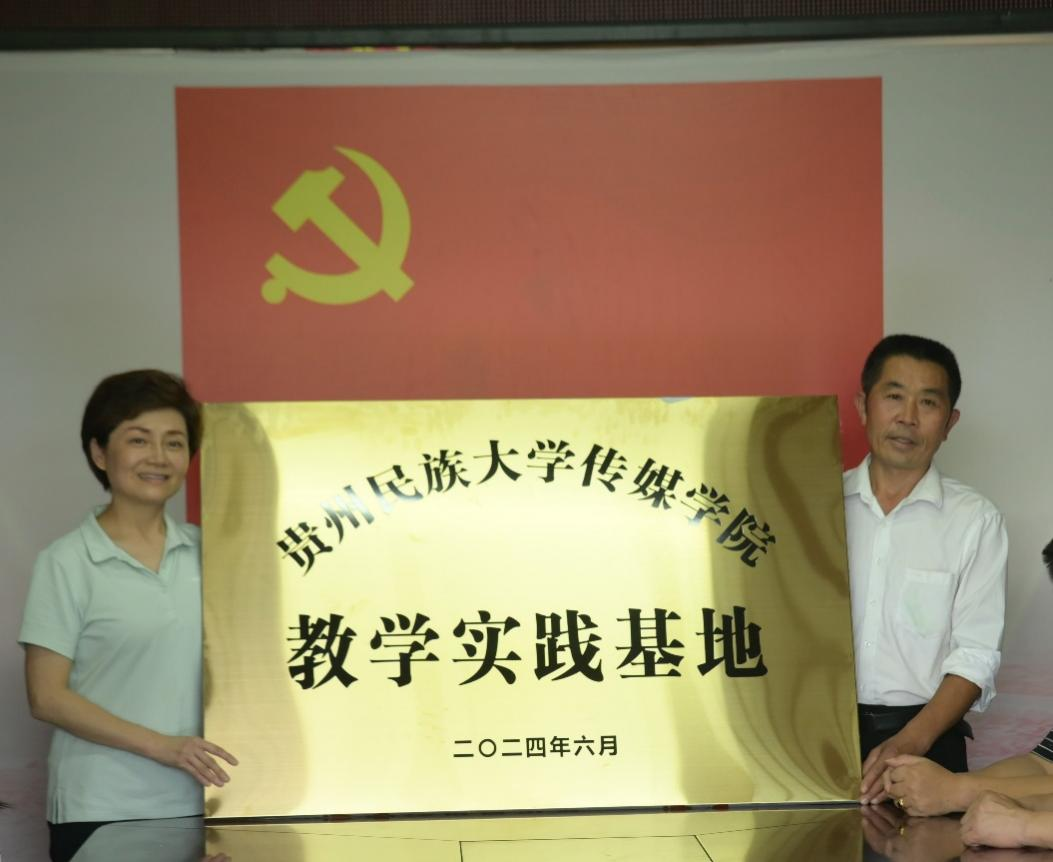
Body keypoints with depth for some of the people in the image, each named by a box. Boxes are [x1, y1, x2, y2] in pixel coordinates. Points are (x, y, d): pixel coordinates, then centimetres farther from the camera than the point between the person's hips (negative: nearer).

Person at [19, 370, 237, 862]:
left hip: (196, 803, 4)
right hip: (100, 811, -3)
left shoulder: (204, 551, 5)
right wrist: (161, 746, -15)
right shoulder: (67, 563, -6)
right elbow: (47, 697, -8)